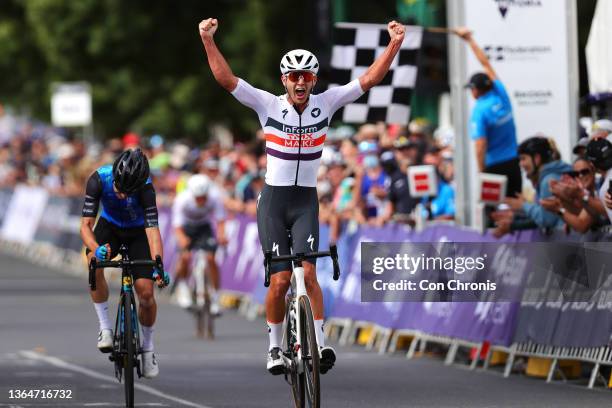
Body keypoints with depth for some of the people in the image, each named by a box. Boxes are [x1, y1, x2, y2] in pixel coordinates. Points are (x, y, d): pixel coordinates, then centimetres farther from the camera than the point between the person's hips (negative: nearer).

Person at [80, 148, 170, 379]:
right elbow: (86, 224, -32)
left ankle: (148, 348, 12)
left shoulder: (145, 187, -35)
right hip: (110, 226, 1)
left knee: (146, 292, -13)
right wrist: (96, 249, -53)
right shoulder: (99, 179, -32)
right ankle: (105, 326, -17)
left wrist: (158, 266, -56)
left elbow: (152, 229, -41)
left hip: (137, 231, -1)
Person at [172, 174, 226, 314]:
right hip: (187, 227, -1)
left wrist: (221, 235, -50)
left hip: (205, 227, 1)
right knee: (185, 257, -25)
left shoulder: (214, 197, -28)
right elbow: (177, 225, -36)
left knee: (211, 258, -19)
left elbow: (220, 219, -29)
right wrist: (181, 239, -57)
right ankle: (182, 285, 6)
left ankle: (215, 297, -6)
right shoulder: (182, 200, -32)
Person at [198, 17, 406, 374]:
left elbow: (369, 80, -6)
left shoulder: (325, 103, -2)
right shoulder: (269, 105, -7)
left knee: (308, 273, -15)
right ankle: (275, 348, 10)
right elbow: (225, 78, -13)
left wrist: (394, 44, -16)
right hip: (273, 200, -1)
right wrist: (208, 40, -24)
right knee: (281, 280, -6)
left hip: (306, 201, 1)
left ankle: (321, 344, -16)